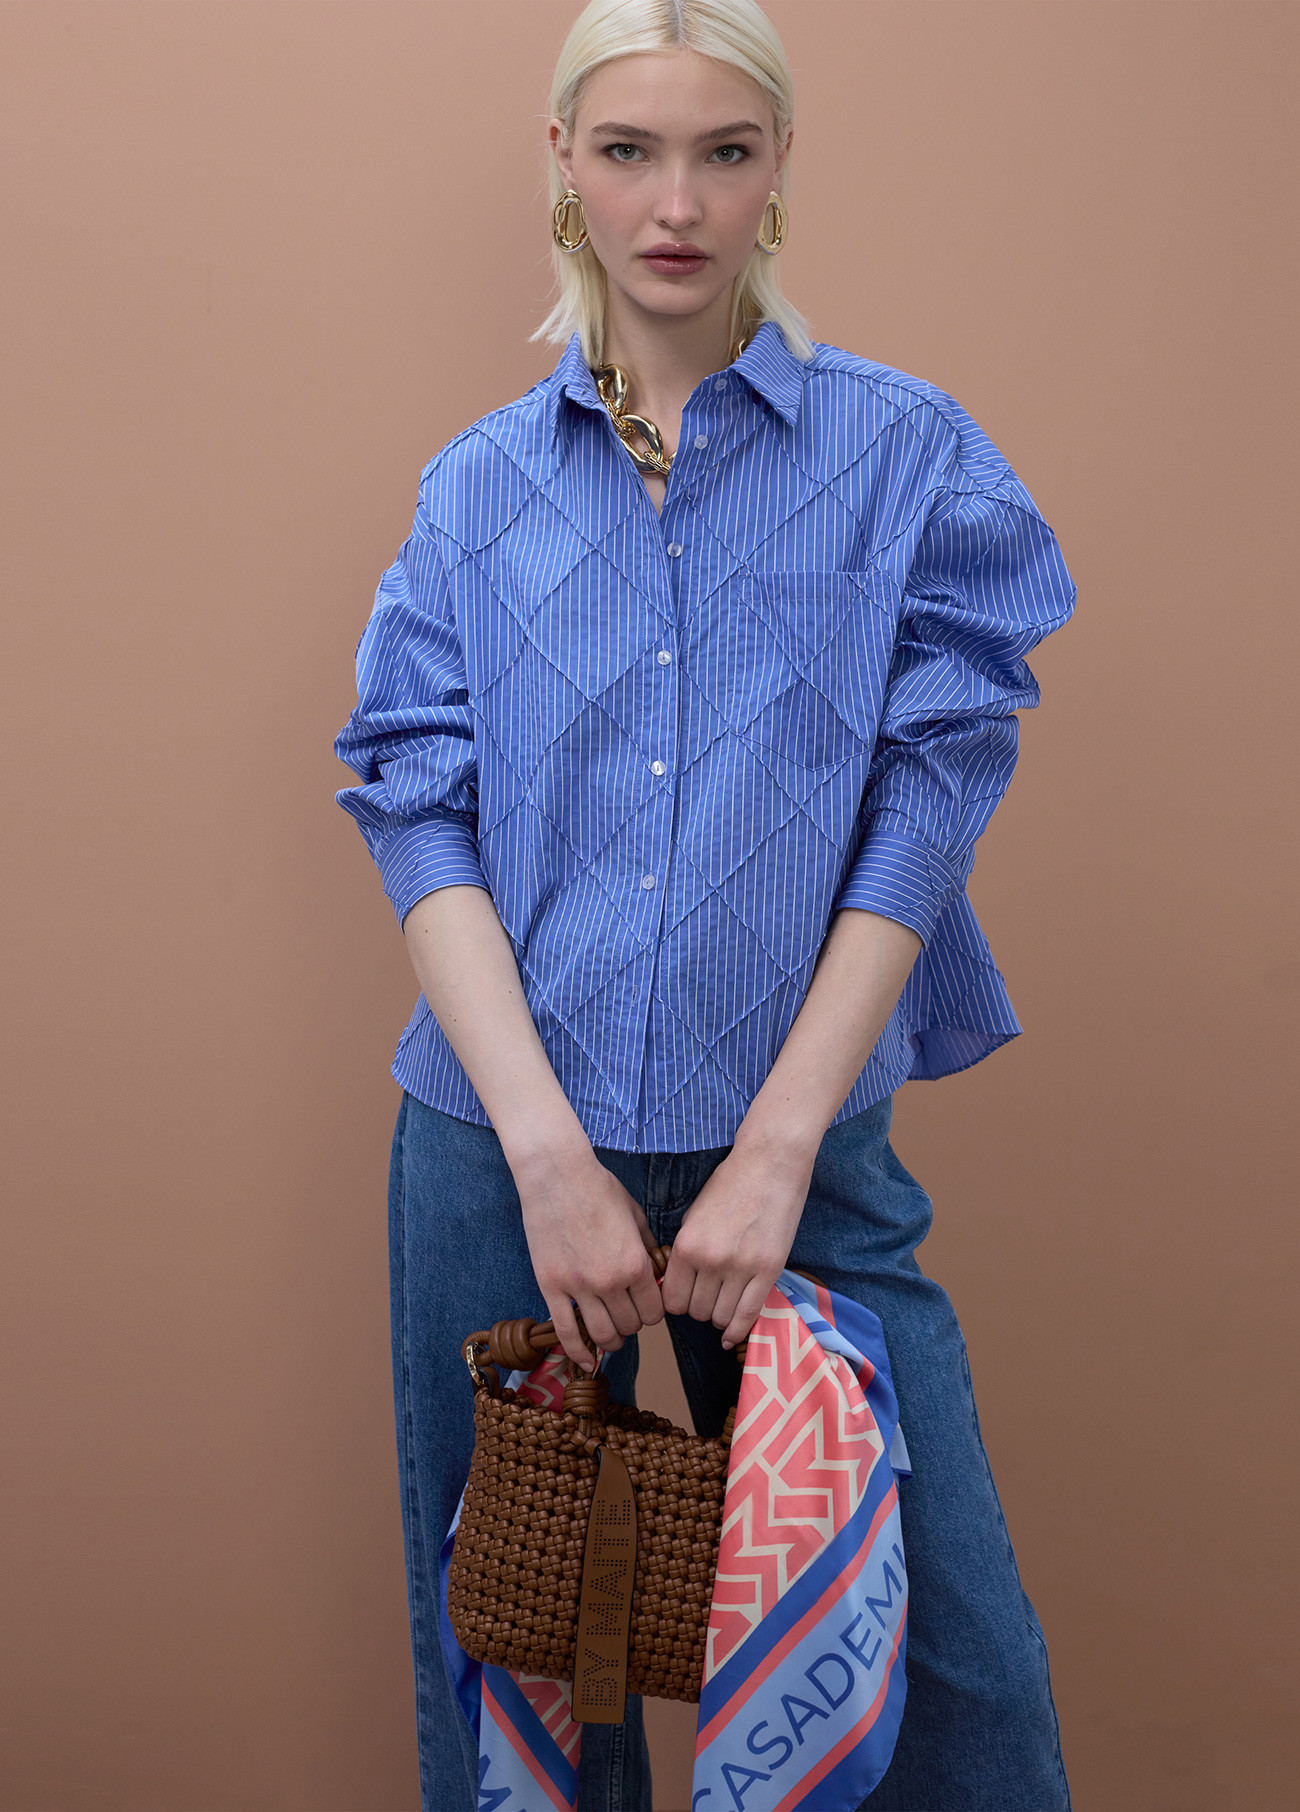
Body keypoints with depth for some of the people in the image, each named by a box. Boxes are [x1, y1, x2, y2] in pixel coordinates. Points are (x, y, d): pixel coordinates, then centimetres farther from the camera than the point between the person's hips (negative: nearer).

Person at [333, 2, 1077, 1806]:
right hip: (504, 1144, 2)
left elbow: (924, 815, -4)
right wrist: (551, 1150, -13)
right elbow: (424, 816, -1)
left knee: (949, 1661, 0)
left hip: (800, 1139, -1)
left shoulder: (904, 456, 2)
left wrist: (777, 1152, -12)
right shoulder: (480, 487, 7)